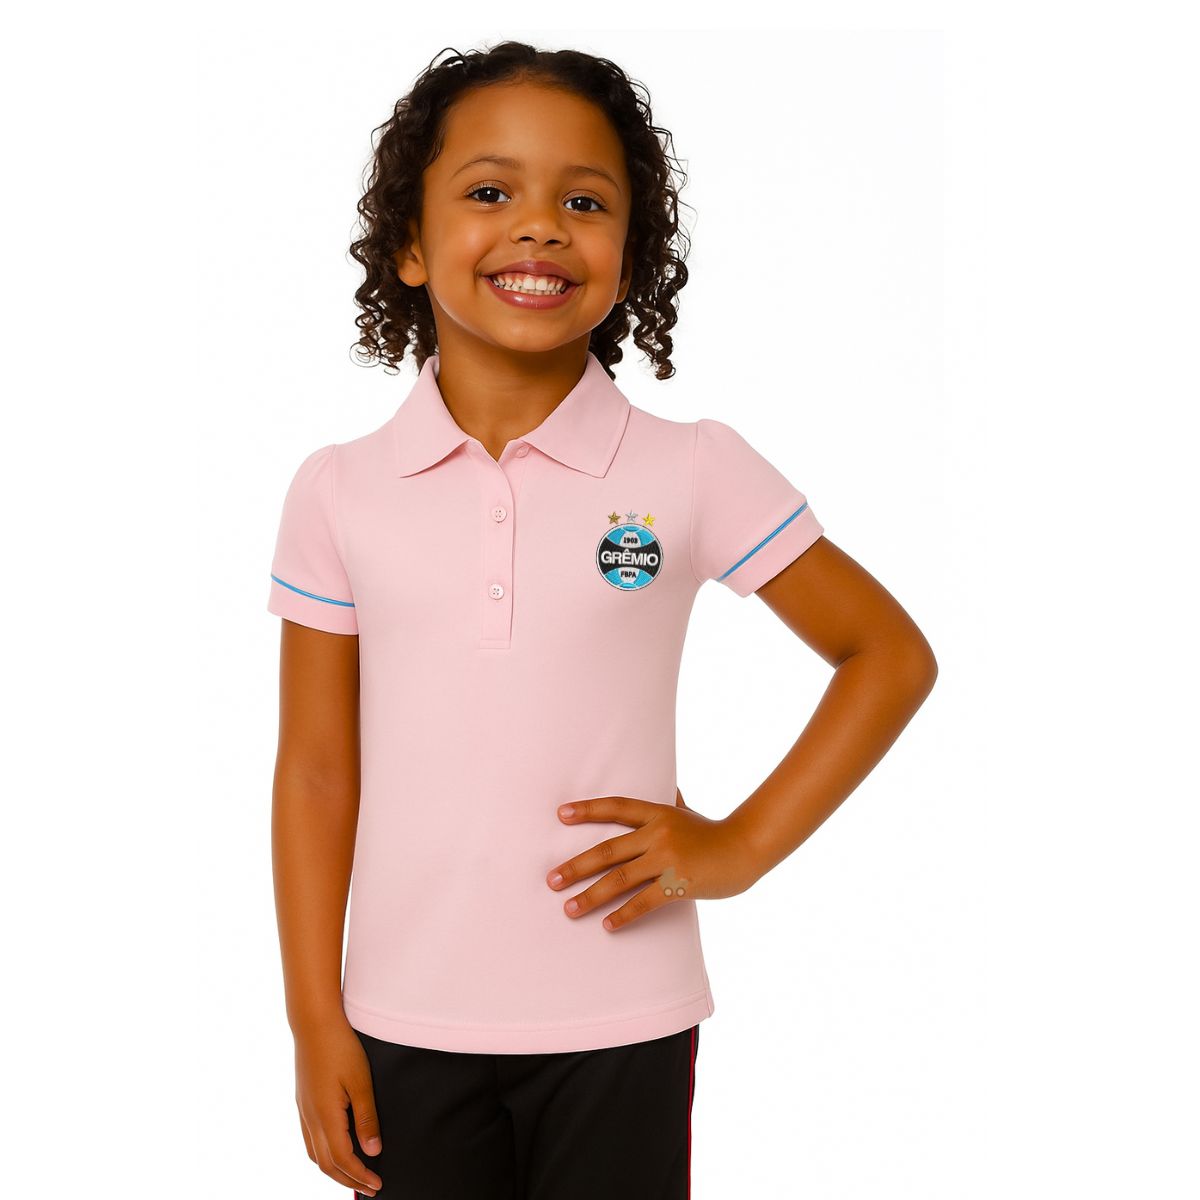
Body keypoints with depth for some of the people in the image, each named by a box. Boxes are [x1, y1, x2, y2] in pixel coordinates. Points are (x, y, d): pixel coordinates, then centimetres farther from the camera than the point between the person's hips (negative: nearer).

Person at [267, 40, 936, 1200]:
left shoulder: (693, 474, -7)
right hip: (406, 1025, 2)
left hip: (620, 1026, -1)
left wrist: (742, 844, -7)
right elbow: (316, 770, 2)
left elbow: (890, 655, 1)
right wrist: (315, 1023, 2)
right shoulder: (338, 492, -3)